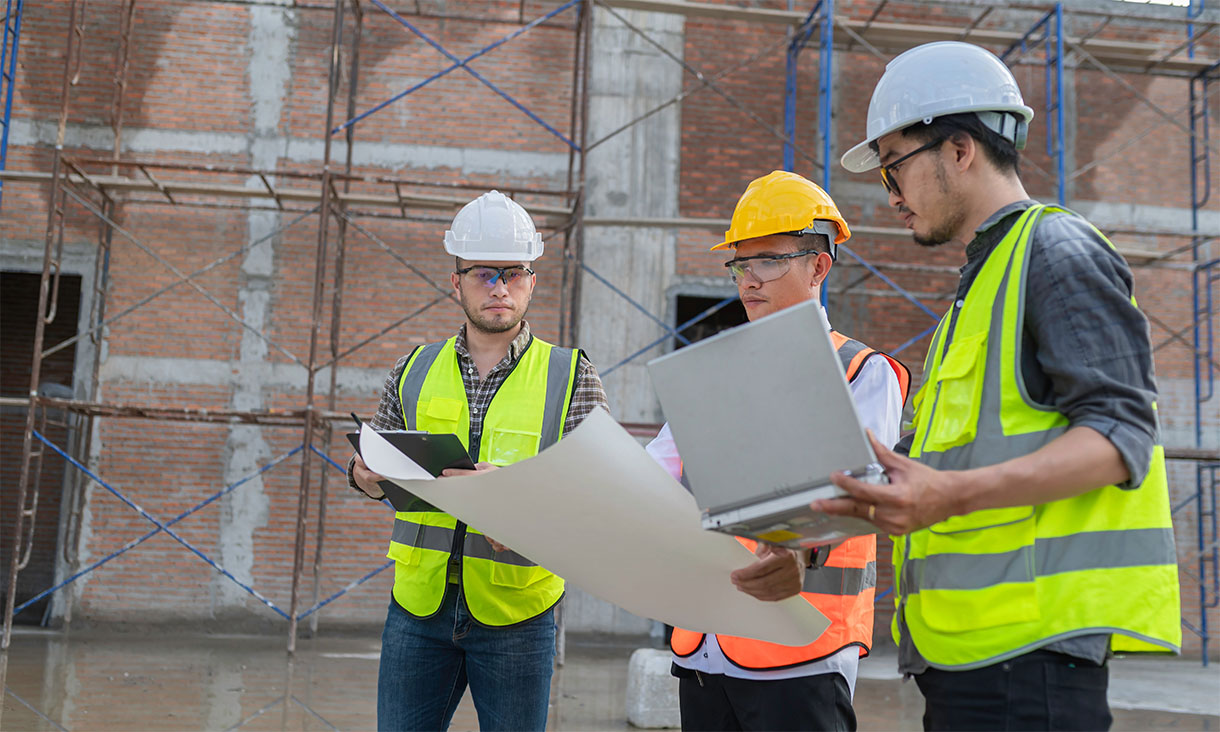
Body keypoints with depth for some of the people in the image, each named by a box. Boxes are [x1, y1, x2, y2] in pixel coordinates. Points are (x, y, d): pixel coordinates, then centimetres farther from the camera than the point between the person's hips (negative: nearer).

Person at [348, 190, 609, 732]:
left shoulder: (571, 377, -1)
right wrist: (364, 474, -7)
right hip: (419, 606, 2)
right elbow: (374, 460, 17)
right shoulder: (415, 371, 7)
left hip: (516, 612, -2)